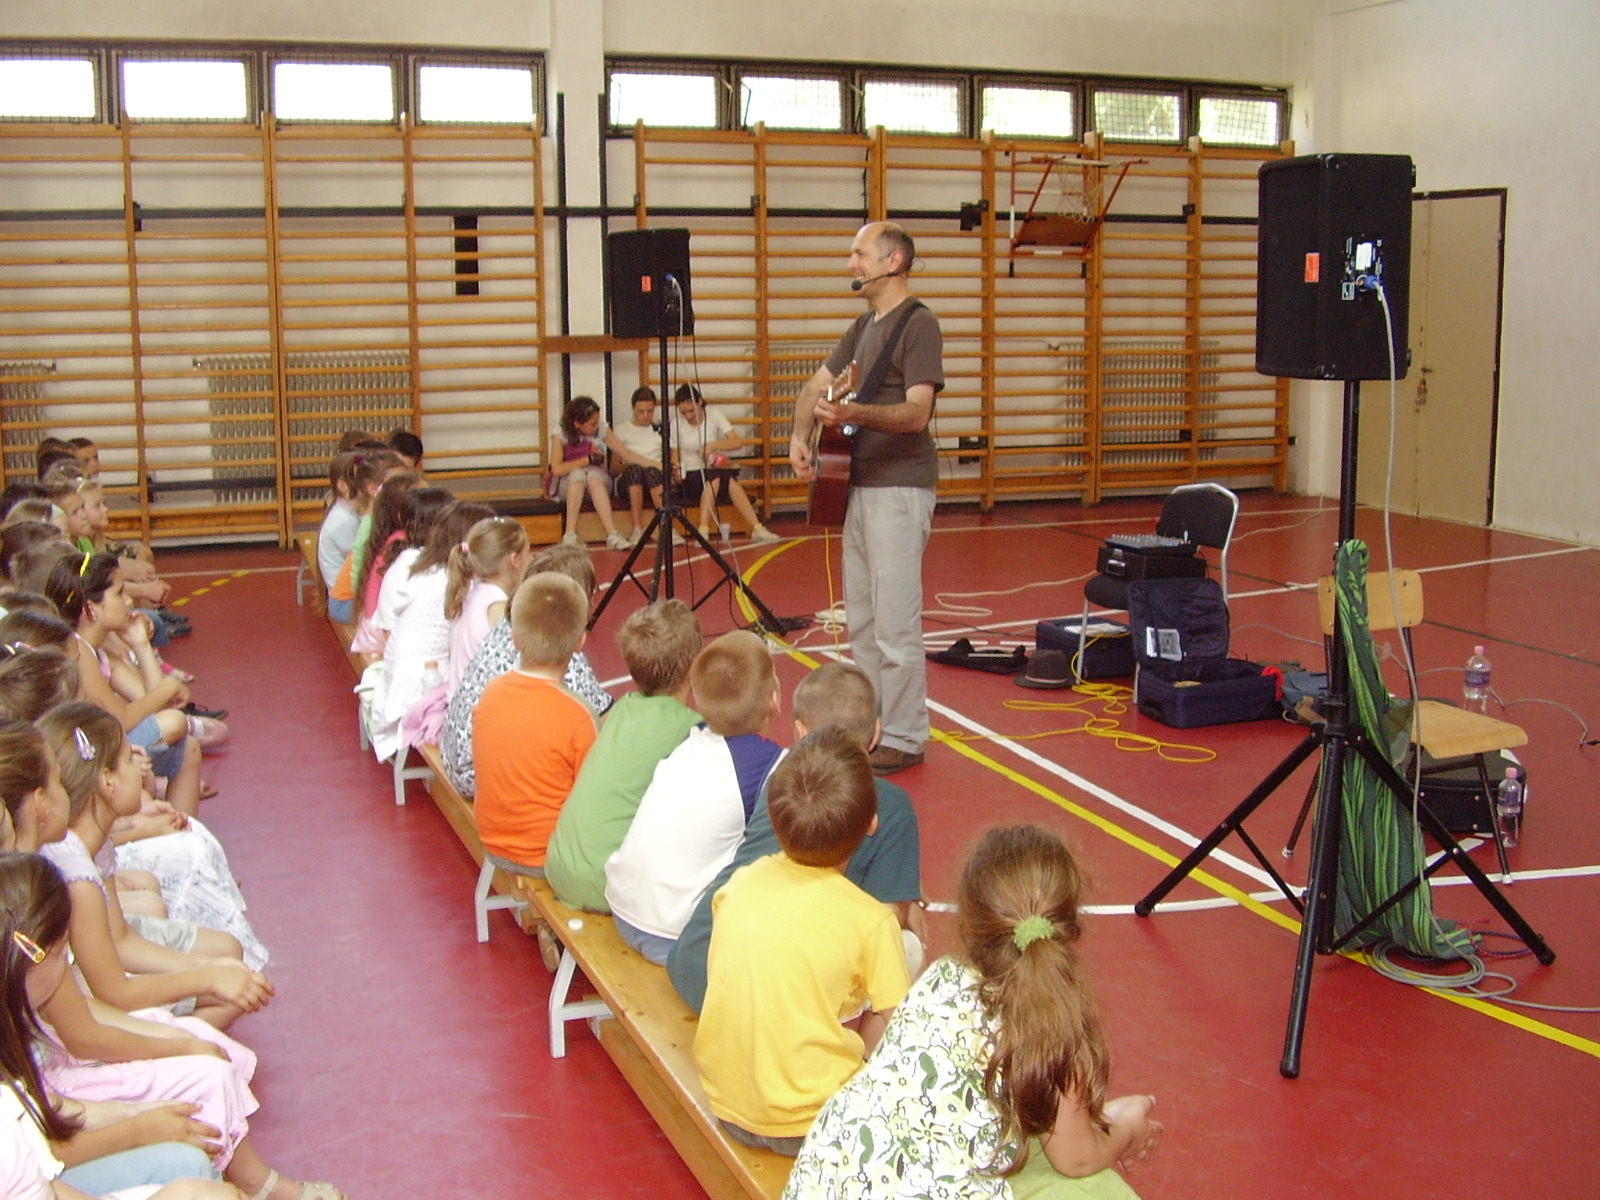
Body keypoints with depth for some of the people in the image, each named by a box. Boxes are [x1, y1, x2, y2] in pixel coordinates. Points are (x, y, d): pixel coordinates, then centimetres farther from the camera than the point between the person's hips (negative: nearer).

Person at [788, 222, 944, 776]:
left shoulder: (918, 324, -11)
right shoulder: (864, 325, 17)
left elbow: (917, 413, -21)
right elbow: (817, 385, 21)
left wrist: (854, 414, -36)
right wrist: (800, 435, 3)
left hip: (899, 490, -9)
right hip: (859, 486, 10)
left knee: (895, 624, -6)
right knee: (861, 620, 15)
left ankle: (904, 739, 2)